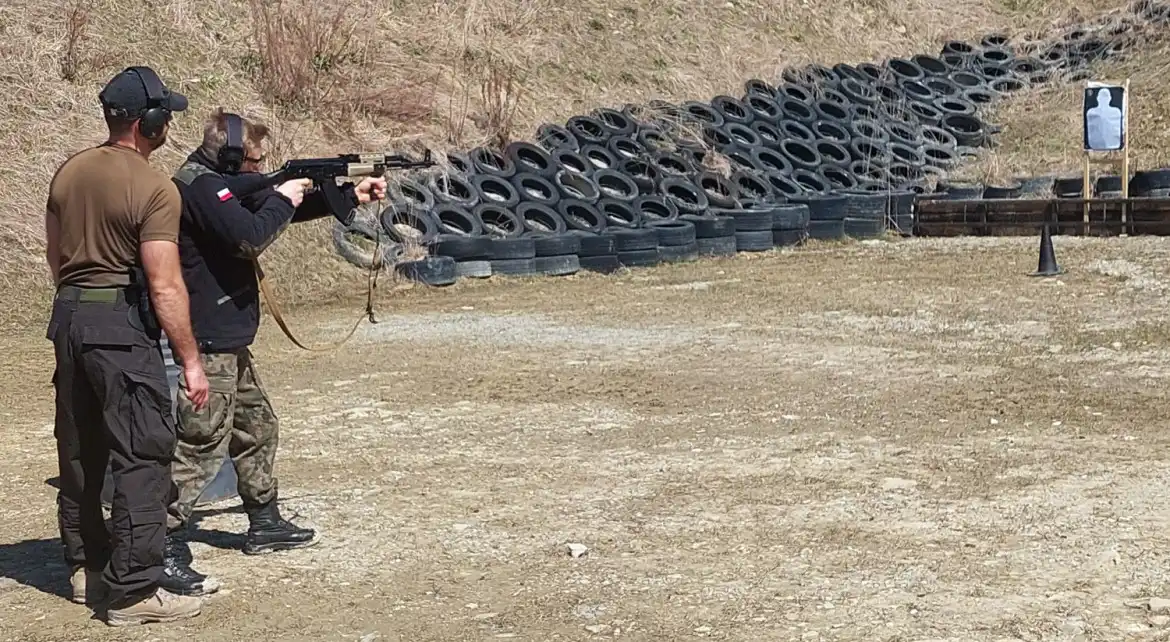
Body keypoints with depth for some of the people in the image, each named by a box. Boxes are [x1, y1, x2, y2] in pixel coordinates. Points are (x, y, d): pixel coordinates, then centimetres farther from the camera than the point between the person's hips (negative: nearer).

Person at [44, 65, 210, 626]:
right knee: (144, 455, -3)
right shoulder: (155, 190, -15)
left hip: (68, 315, 8)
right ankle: (132, 591, -4)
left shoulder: (68, 171, 7)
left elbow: (54, 254, 16)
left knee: (80, 448, 17)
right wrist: (191, 360, -13)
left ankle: (86, 565, 30)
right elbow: (165, 288, -18)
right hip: (122, 326, -8)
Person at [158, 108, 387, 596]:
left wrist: (352, 195, 15)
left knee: (258, 431, 21)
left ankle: (264, 524, 35)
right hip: (210, 343, -11)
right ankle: (165, 552, -8)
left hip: (230, 343, 11)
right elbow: (249, 237, -27)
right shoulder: (199, 187, -17)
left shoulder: (221, 183, 14)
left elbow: (285, 209, 20)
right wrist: (281, 198, -10)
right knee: (202, 445, -10)